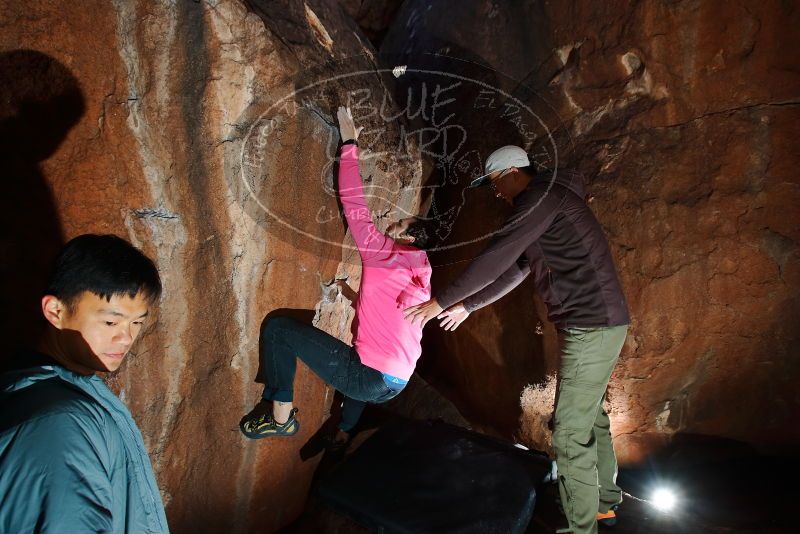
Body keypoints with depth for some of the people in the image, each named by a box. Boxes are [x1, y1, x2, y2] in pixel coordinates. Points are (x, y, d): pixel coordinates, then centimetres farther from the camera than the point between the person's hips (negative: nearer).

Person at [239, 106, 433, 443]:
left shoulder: (384, 252, -5)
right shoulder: (421, 276, 17)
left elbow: (353, 204, -5)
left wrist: (349, 142, 2)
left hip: (367, 376, -9)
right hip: (394, 385, 9)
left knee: (278, 328, -4)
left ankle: (281, 416, 2)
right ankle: (344, 433, 43)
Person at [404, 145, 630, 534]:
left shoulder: (542, 196, -12)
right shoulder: (547, 204, 20)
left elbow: (496, 260, -18)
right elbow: (515, 271, 24)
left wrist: (440, 302, -11)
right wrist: (467, 306, 28)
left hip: (591, 327, -11)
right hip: (599, 325, 11)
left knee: (570, 433, -5)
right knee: (590, 415, 22)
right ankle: (605, 503, 38)